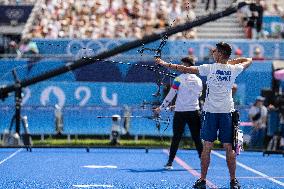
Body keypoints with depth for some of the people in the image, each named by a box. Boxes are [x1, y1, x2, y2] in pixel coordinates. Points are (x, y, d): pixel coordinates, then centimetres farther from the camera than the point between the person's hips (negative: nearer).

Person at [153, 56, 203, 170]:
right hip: (194, 111, 3)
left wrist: (161, 108, 5)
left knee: (176, 138, 4)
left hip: (180, 113, -3)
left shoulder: (179, 79, -7)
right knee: (197, 138, 8)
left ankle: (170, 162, 4)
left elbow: (170, 96, -5)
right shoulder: (199, 81, 5)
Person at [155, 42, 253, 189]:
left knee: (207, 147, 3)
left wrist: (165, 64, 3)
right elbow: (249, 60, 18)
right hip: (227, 112, 2)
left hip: (210, 112, -2)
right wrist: (232, 61, 16)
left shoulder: (210, 68, -8)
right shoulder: (233, 69, -1)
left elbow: (185, 69, -5)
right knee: (229, 148, 4)